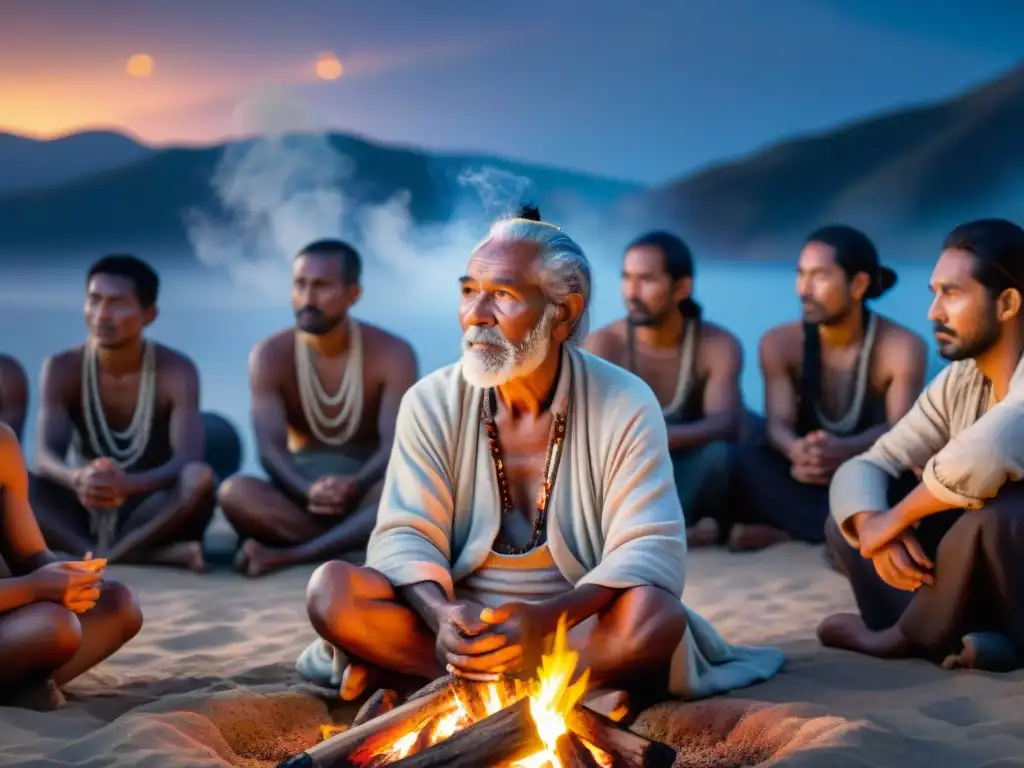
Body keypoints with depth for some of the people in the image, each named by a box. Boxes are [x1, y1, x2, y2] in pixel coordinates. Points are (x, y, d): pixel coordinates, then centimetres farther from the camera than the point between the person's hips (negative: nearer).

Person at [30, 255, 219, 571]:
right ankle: (149, 552, -38)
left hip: (151, 513, -2)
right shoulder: (61, 369, -6)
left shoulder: (176, 370, -11)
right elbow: (45, 457, -18)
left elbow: (188, 461, -23)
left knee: (201, 478, -33)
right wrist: (77, 479, -43)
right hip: (84, 511, 2)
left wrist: (129, 485, -44)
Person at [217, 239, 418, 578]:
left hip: (365, 491, 0)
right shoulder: (271, 356, -5)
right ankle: (358, 546, -31)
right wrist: (308, 490, -37)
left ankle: (287, 556, -38)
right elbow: (269, 446, -15)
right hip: (300, 491, 1)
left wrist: (355, 486, -38)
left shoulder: (392, 354, -7)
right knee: (235, 491, -32)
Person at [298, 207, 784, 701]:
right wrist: (442, 616, -30)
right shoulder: (430, 404, -1)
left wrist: (547, 619, -33)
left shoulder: (626, 405, -7)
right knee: (333, 591, -25)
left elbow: (648, 550, -15)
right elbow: (405, 536, -6)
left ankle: (407, 670, -24)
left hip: (575, 626, -1)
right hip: (462, 625, 2)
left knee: (654, 617, -35)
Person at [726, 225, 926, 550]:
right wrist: (797, 452, -40)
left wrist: (844, 450, -44)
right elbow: (778, 423, -13)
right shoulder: (779, 343, -3)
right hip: (809, 478, 2)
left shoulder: (903, 347, -10)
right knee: (744, 459, -30)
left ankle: (788, 529, -32)